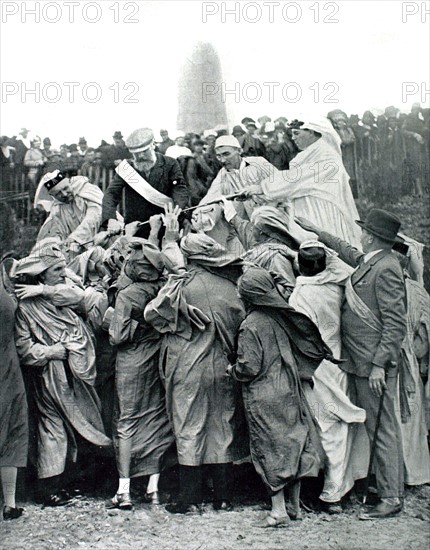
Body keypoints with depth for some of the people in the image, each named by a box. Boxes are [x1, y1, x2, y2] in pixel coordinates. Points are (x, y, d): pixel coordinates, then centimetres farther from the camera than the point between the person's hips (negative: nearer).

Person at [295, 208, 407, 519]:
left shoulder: (386, 269, -16)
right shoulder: (367, 261, 11)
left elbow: (396, 324, -20)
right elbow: (346, 251, 34)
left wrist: (379, 364, -22)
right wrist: (315, 231, 38)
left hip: (375, 365, -9)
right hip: (361, 362, 9)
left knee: (382, 428, -3)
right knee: (377, 427, 15)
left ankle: (391, 499, 4)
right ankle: (385, 485, 24)